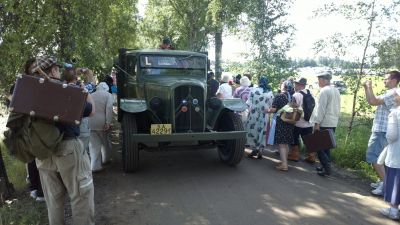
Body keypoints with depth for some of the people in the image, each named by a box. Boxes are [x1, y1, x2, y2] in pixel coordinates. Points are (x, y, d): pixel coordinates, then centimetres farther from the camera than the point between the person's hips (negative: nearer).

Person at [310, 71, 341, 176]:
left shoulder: (324, 91, -14)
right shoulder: (336, 91, 14)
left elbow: (320, 109, -19)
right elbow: (337, 108, 18)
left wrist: (317, 123, -18)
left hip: (324, 123, -9)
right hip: (333, 123, 9)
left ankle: (327, 168, -5)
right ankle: (326, 166, 21)